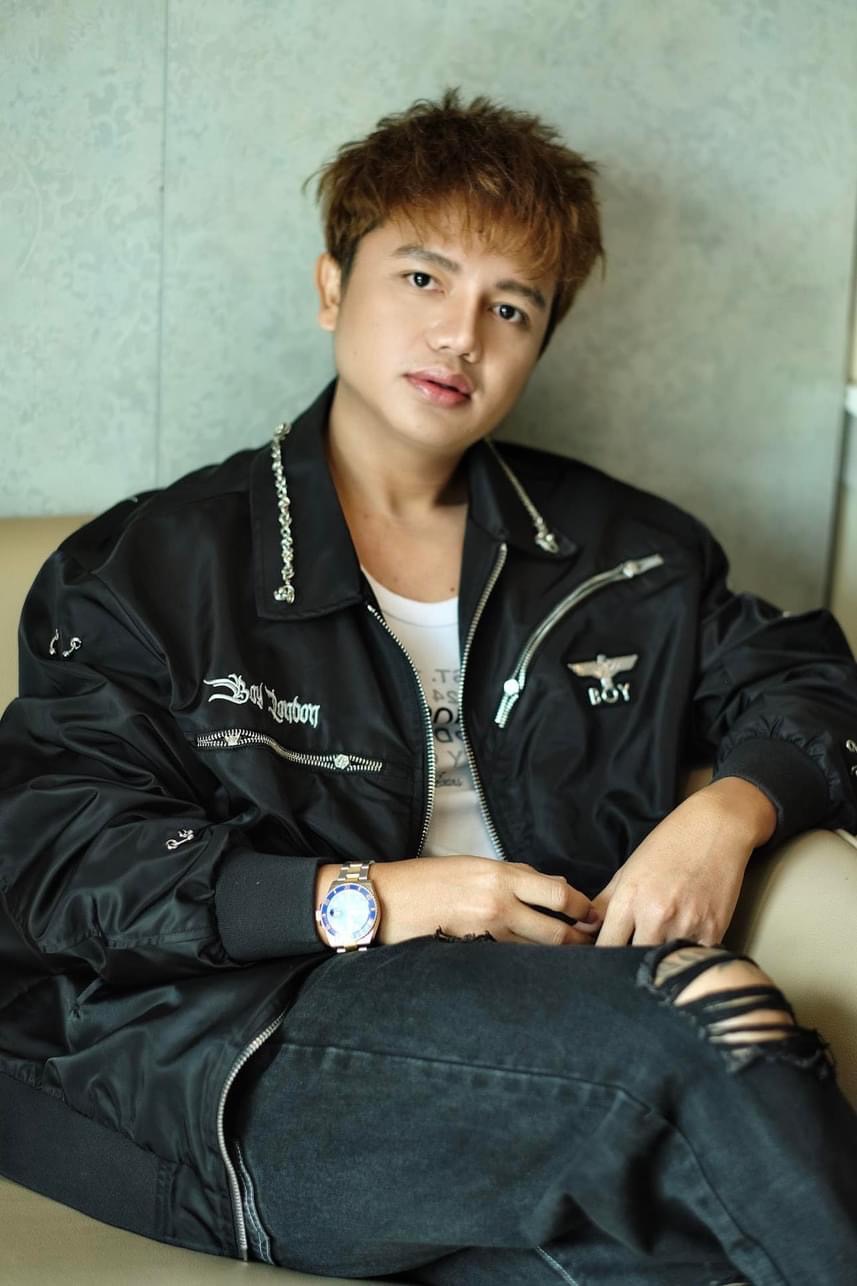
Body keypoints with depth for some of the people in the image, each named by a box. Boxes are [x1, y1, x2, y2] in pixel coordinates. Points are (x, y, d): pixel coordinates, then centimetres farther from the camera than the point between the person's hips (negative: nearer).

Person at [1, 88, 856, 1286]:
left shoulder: (618, 552, 20)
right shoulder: (152, 566, 8)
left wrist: (729, 812, 1)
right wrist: (362, 900, -10)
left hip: (558, 1033, 3)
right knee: (712, 1021, -29)